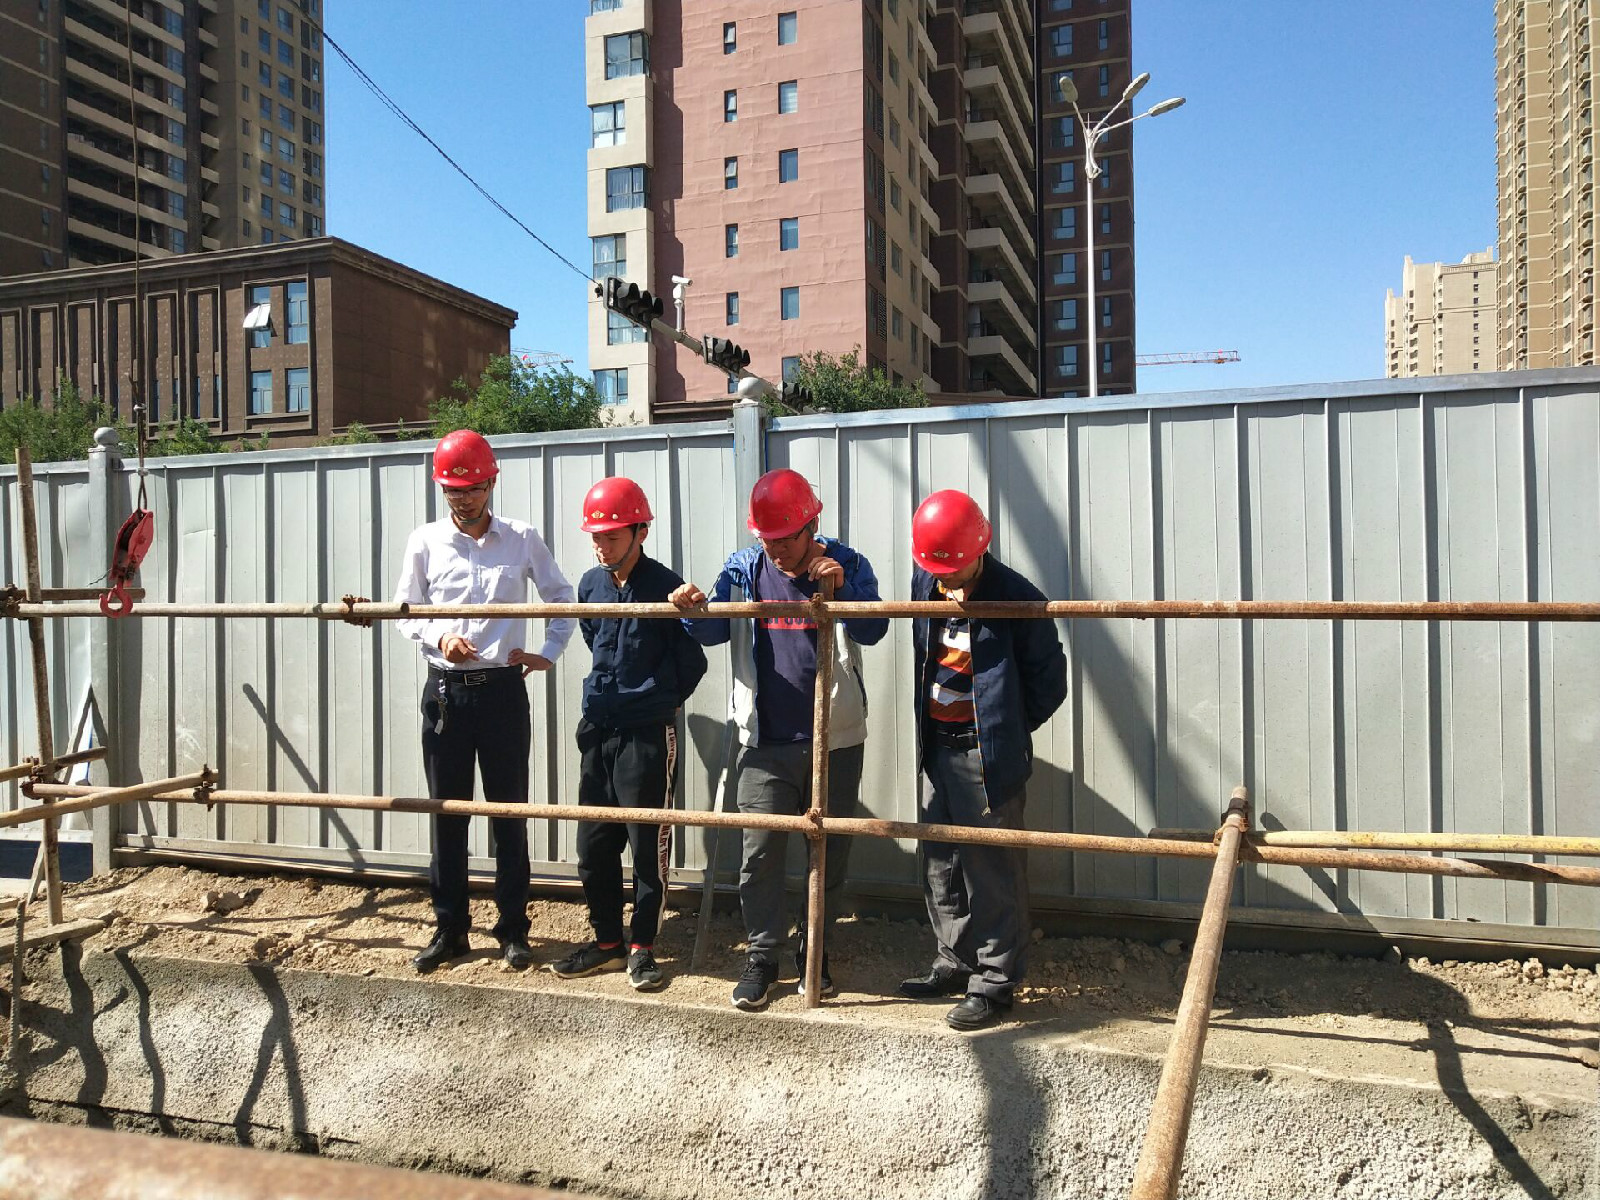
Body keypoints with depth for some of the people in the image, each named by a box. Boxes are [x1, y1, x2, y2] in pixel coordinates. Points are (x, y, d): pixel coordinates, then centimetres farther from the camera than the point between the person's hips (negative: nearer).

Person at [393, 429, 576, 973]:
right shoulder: (425, 542, 3)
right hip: (446, 690, 1)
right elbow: (405, 611, 8)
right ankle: (449, 927, 21)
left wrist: (550, 652, 2)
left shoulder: (522, 539, 1)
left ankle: (512, 928, 16)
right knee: (446, 811, 8)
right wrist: (439, 637, -11)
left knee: (509, 810, 4)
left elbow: (562, 597, 12)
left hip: (503, 689, -1)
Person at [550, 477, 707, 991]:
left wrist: (659, 699, 5)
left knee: (647, 844, 3)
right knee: (593, 843, 11)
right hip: (597, 730, 6)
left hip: (648, 734, -6)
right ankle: (607, 941, 25)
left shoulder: (666, 587, -11)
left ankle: (642, 946, 17)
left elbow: (693, 661, -4)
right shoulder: (590, 585, 6)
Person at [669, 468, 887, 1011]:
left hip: (836, 739, 0)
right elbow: (714, 629, -3)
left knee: (830, 850, 11)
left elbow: (872, 631, -14)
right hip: (766, 741, 1)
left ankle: (816, 951, 29)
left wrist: (841, 589, -30)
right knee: (760, 850, -1)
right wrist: (693, 607, -24)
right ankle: (762, 956, 16)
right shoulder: (745, 568, 2)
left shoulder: (847, 565, -4)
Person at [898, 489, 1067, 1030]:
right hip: (938, 746, 7)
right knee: (939, 862, 15)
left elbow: (1048, 681, -7)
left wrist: (1004, 731, -2)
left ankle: (995, 982, 12)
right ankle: (955, 962, 30)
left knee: (992, 869, -1)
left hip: (986, 754, -7)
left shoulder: (1016, 599, -15)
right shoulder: (924, 582, 3)